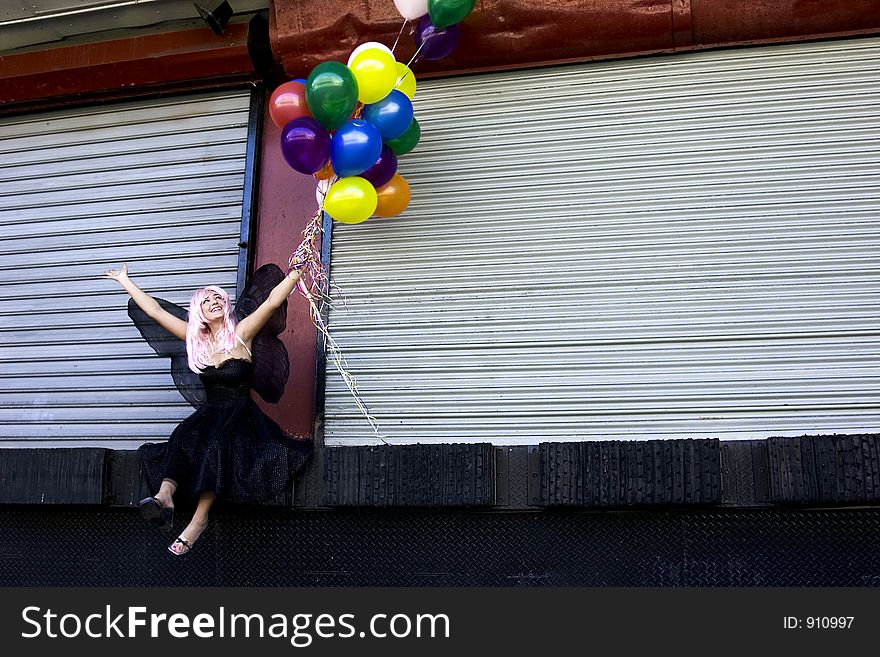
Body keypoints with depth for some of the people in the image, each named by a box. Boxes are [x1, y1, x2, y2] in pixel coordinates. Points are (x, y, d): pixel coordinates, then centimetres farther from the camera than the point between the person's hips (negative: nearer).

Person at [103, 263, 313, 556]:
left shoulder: (241, 333, 0)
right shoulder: (196, 339, 11)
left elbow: (273, 300, -10)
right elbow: (154, 310, 15)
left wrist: (298, 269, -17)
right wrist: (124, 280, 18)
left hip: (242, 414, -3)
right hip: (210, 414, 3)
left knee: (216, 442, -34)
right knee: (184, 437, -30)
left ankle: (199, 519, -41)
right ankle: (165, 495, -53)